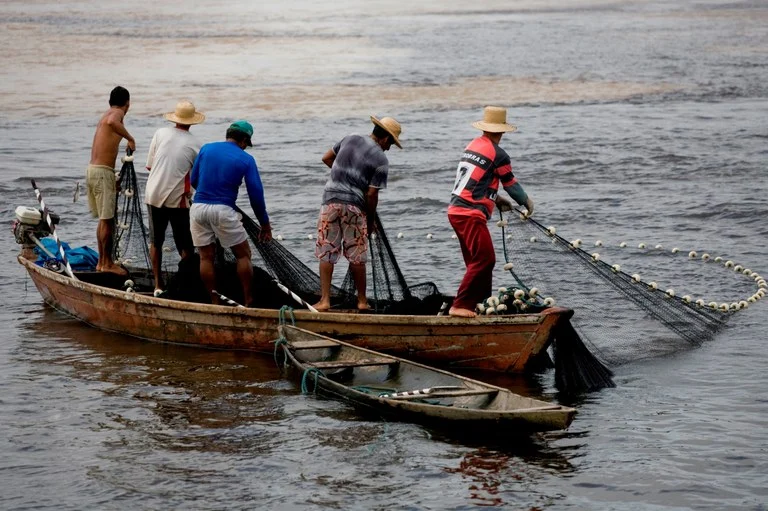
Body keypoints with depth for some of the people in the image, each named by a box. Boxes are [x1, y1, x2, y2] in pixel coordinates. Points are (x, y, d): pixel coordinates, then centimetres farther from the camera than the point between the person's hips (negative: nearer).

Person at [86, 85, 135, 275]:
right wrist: (130, 138, -22)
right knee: (107, 219, -3)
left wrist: (113, 180, 28)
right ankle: (107, 263, 1)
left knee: (104, 219, 16)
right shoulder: (117, 113, -7)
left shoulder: (106, 115, 20)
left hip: (92, 169, 9)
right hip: (103, 172, -9)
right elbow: (112, 122, -34)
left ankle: (102, 261, 22)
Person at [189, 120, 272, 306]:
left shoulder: (206, 149, 9)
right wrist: (265, 224, 9)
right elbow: (256, 194, 0)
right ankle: (248, 302, 8)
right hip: (223, 210, -3)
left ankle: (215, 302, 13)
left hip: (198, 207, 3)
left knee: (206, 256, 11)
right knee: (243, 255, 9)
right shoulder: (246, 160, 1)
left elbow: (193, 181, 14)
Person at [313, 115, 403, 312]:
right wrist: (371, 221, 6)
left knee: (326, 253, 4)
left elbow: (326, 158, 18)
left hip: (331, 200, 3)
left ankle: (324, 300, -1)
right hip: (355, 206, -3)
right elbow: (371, 194, -7)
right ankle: (362, 301, 18)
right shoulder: (381, 160, -5)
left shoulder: (349, 139, 8)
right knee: (356, 257, 9)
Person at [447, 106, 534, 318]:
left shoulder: (472, 145, 14)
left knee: (477, 260, 16)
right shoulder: (498, 155, -9)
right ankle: (460, 306, -13)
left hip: (456, 211, 9)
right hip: (471, 214, -9)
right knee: (484, 259, -10)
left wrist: (496, 199, 31)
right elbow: (511, 184, 2)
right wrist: (527, 203, 19)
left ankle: (483, 303, 22)